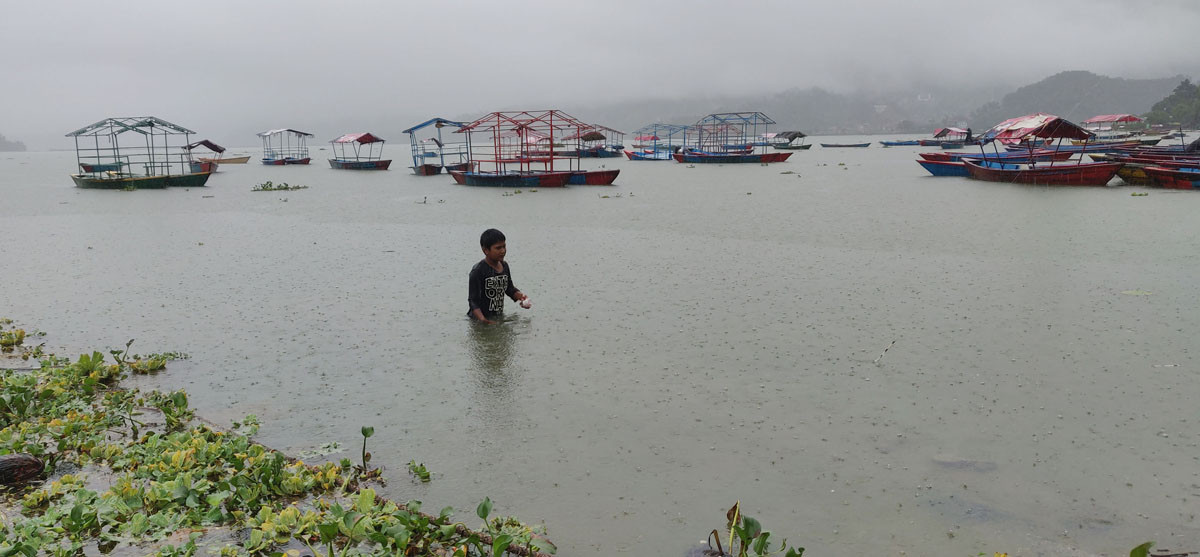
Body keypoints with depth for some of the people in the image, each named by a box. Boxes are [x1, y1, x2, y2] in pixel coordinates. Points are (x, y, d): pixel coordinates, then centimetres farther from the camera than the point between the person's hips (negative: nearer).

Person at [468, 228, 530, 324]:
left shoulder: (504, 266, 5)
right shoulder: (478, 271, -18)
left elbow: (509, 288, 20)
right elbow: (473, 300, -20)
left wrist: (520, 296, 0)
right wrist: (482, 319, -36)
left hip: (499, 316, 6)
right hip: (480, 320, -6)